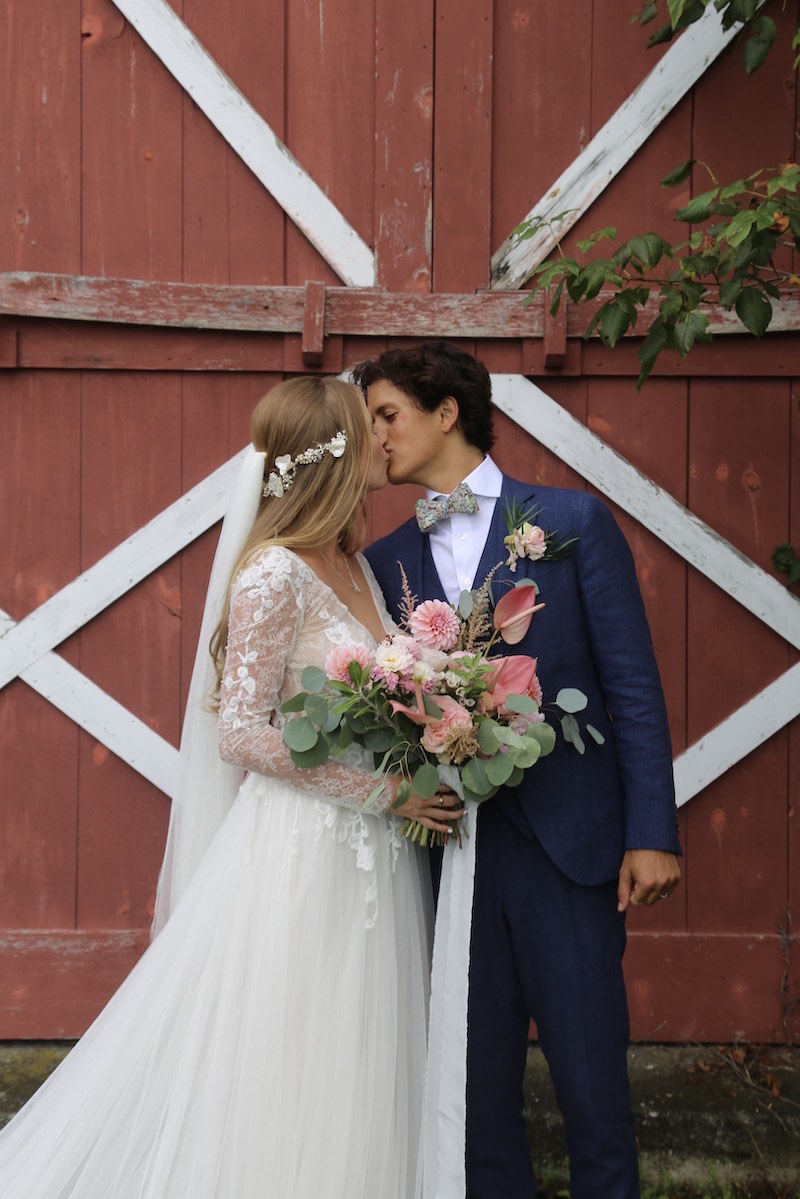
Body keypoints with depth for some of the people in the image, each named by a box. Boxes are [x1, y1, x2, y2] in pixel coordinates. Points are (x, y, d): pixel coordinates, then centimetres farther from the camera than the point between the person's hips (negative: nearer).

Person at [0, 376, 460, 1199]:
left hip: (369, 858, 8)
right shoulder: (275, 573, -14)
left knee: (348, 1092, 13)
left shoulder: (354, 566, 11)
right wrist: (379, 791, -17)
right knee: (275, 1093, 1)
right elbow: (244, 734, -17)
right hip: (301, 851, -8)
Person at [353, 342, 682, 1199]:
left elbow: (632, 683, -2)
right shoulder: (386, 561, 11)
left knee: (590, 1070, 1)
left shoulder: (573, 521, 2)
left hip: (568, 844, -3)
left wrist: (651, 832, -8)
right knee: (478, 1079, 9)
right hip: (450, 852, 3)